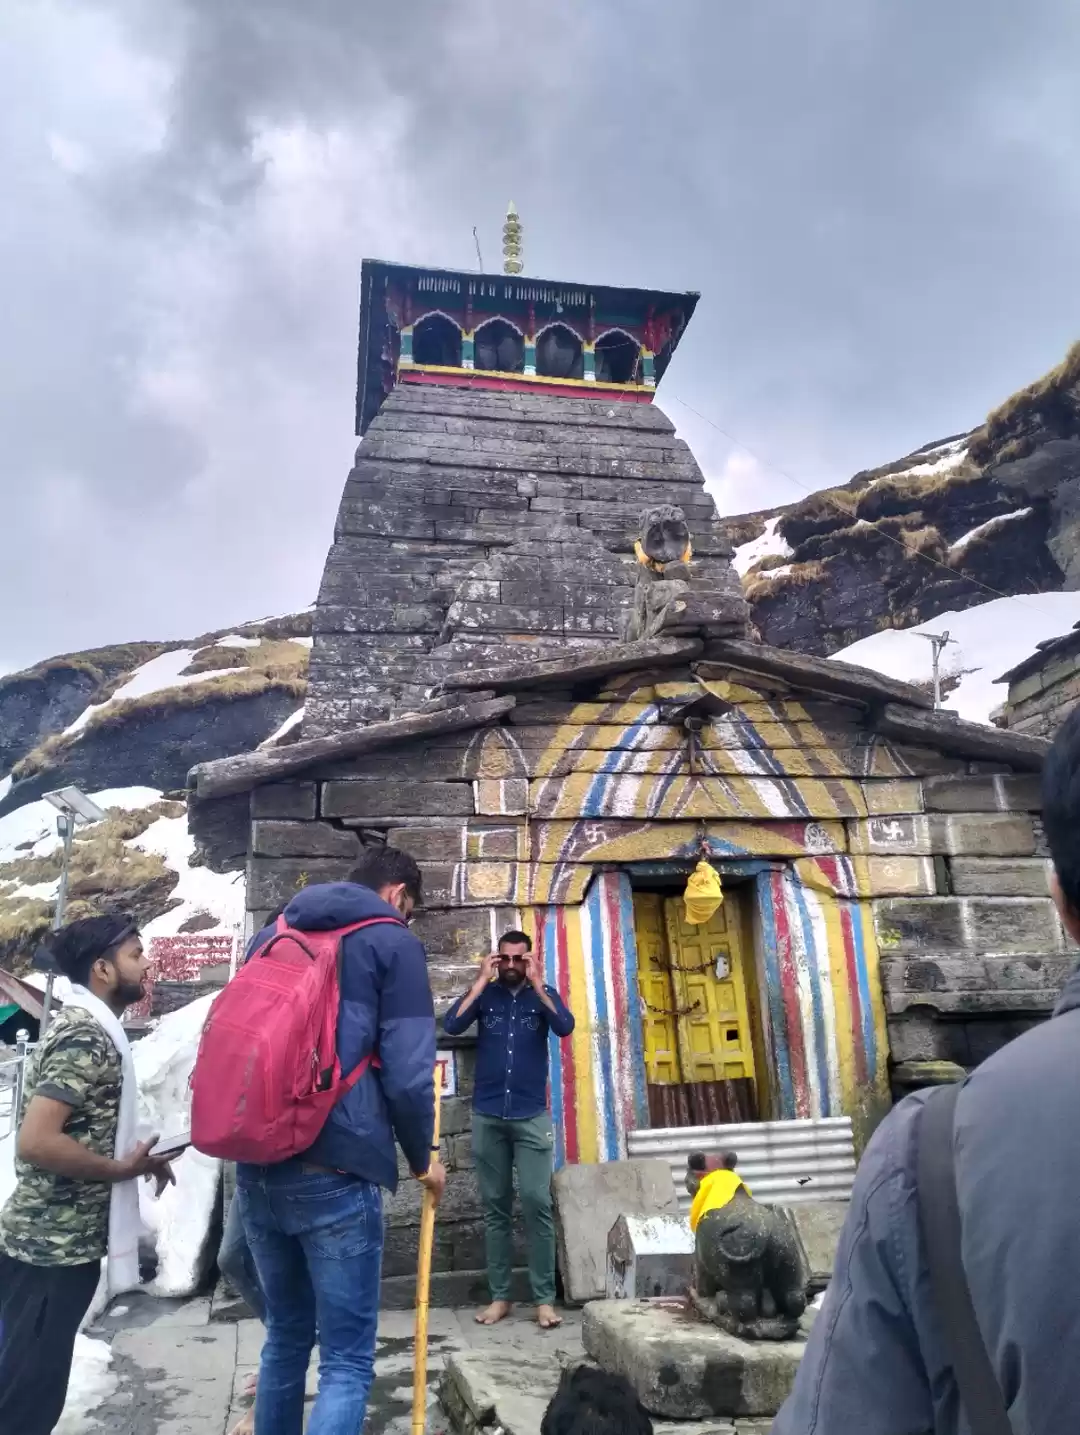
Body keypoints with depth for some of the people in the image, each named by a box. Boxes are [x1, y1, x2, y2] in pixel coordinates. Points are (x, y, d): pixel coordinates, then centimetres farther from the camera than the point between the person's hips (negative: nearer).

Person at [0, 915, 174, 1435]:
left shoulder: (85, 1026, 10)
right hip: (55, 1247, -9)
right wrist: (123, 1168, -18)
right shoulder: (86, 1037, -21)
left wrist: (134, 1157, 7)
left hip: (54, 1240, 9)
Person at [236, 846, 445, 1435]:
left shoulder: (270, 936, 15)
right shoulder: (392, 942, -4)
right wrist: (421, 1158, 6)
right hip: (335, 1174, -6)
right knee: (347, 1361, 5)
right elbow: (408, 1074, -10)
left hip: (254, 1170, 7)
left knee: (285, 1335, 24)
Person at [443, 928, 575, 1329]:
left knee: (537, 1202, -6)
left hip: (532, 1117, -1)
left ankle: (544, 1298, 3)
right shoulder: (484, 994, 5)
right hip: (487, 1117, 1)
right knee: (494, 1206, 6)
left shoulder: (543, 994, 5)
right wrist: (481, 981, -12)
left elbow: (565, 1027, -14)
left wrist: (536, 982, -15)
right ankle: (499, 1296, 15)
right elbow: (451, 1026, -12)